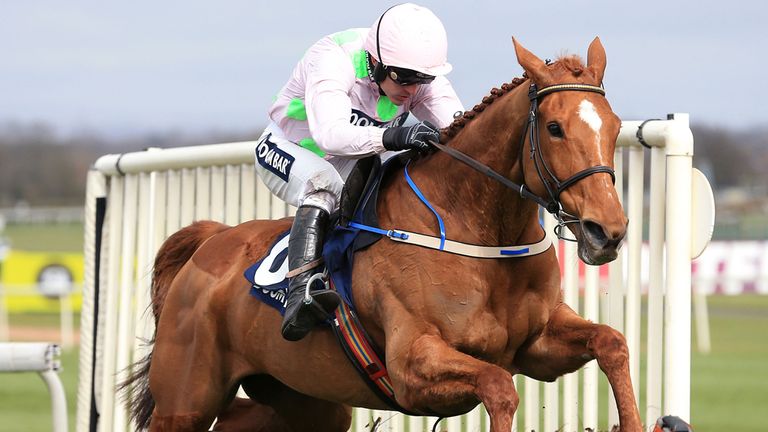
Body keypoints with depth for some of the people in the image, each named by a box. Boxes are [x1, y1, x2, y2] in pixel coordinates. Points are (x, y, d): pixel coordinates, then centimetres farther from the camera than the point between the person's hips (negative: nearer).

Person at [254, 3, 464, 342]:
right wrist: (393, 137, -65)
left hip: (356, 162, 6)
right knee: (324, 184, -38)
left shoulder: (421, 77, -15)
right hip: (289, 150, -6)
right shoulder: (333, 59, -34)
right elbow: (331, 133, -50)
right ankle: (299, 294, -48)